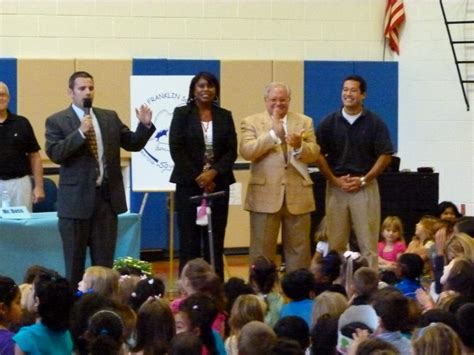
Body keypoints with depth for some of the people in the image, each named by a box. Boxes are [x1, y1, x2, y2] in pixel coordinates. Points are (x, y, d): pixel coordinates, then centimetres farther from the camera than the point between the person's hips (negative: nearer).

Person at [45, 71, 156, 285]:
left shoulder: (110, 117, 11)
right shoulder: (57, 121, -1)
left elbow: (133, 144, 11)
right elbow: (54, 154, -13)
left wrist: (145, 125, -7)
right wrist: (80, 133, -22)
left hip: (107, 197, 4)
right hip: (77, 199, -4)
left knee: (104, 262, 7)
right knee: (74, 262, 4)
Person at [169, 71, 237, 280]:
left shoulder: (224, 116, 11)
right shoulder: (182, 114, 4)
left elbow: (231, 151, 5)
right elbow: (176, 149, -3)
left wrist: (213, 173, -11)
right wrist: (198, 177, -10)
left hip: (218, 185, 2)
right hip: (189, 185, -2)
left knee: (215, 241, 1)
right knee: (190, 240, -4)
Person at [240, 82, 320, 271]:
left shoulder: (304, 122, 11)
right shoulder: (251, 122, 4)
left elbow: (314, 154, 2)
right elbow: (246, 151, -11)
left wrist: (299, 146, -19)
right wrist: (273, 133, -16)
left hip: (298, 195, 2)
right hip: (265, 195, -2)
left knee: (299, 250, 6)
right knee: (262, 251, 1)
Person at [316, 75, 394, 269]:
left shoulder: (375, 123, 1)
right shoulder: (329, 122, 5)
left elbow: (385, 156, -1)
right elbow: (319, 154, 4)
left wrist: (363, 180, -9)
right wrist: (335, 180, -7)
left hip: (365, 186, -2)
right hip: (335, 186, 2)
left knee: (368, 243, -4)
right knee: (335, 243, 3)